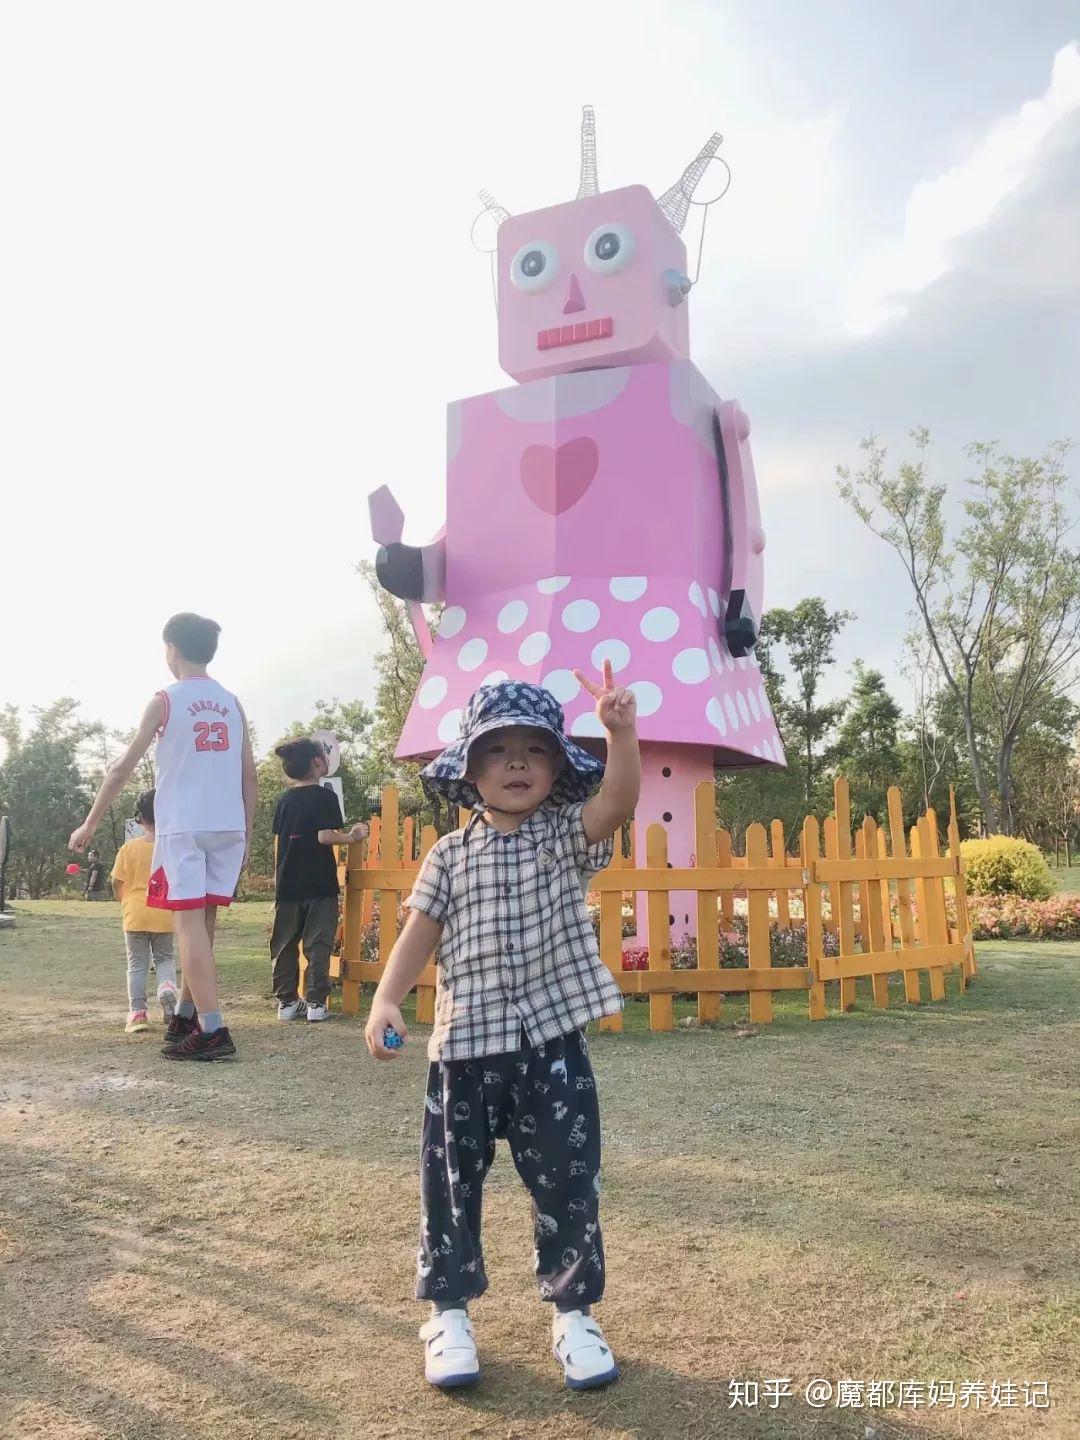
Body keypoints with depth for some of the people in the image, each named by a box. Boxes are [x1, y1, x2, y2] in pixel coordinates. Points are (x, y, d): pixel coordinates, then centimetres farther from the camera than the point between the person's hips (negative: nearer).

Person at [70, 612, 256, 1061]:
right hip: (228, 828, 5)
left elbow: (124, 768, 0)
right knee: (201, 924, 15)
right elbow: (249, 775, 12)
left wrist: (89, 825, 8)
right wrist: (246, 834, 18)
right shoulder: (232, 703, 13)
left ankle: (212, 1031, -12)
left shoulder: (165, 701, -1)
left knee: (190, 923, -5)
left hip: (183, 828, -5)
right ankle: (185, 1017, 26)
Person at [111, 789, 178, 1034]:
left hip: (135, 915, 0)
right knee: (164, 959, 16)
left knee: (137, 964, 10)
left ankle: (137, 1011, 4)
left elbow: (117, 883, 0)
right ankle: (167, 987, -14)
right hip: (164, 915, 1)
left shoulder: (129, 848, -5)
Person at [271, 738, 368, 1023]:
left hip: (287, 883, 5)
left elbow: (279, 839, 11)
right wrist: (352, 837, -1)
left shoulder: (284, 800, 8)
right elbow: (324, 836, -16)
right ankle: (316, 1002, 0)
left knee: (284, 945, 10)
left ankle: (287, 1001, 12)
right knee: (317, 944, 1)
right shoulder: (325, 797, -8)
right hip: (319, 884, -5)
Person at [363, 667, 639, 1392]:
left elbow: (619, 801, -18)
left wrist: (622, 731, -34)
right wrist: (387, 1000, -11)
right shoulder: (451, 855, 4)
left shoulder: (568, 835, 0)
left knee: (567, 1182, 8)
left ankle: (573, 1311, 28)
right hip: (465, 1042, 1)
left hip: (553, 1040, -1)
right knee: (451, 1181, 11)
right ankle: (449, 1310, 31)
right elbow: (420, 933, 3)